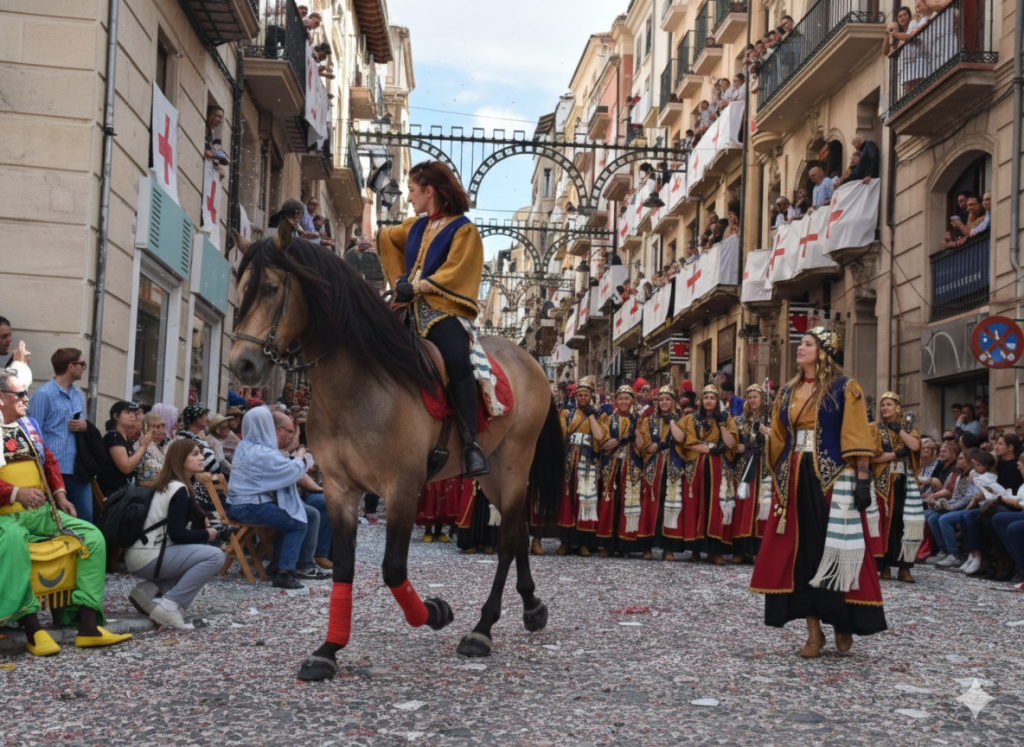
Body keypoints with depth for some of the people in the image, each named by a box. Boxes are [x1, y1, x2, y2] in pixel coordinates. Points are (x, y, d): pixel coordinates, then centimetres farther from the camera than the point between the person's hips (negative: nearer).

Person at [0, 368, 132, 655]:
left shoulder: (29, 424, 16)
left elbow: (48, 460, 24)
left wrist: (59, 493, 10)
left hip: (41, 511, 7)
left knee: (93, 536, -10)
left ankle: (88, 626, -15)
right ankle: (32, 629, -37)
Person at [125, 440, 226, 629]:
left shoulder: (168, 485, 16)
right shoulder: (179, 489, -13)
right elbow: (177, 534, -18)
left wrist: (203, 530, 7)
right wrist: (207, 534, -3)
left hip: (139, 554, 10)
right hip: (146, 558, -10)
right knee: (215, 556, -15)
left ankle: (148, 589, 9)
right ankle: (169, 607, -16)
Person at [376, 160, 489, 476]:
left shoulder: (463, 230, 0)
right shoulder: (415, 227, 19)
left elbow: (453, 275, -10)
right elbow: (385, 238, 33)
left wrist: (416, 287, -17)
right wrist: (400, 279, 20)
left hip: (445, 311, -7)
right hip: (411, 311, 7)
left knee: (457, 359, -35)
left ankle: (470, 443, -32)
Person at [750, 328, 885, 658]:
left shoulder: (844, 388, -1)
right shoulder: (788, 392, 15)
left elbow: (857, 437, -8)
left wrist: (863, 478, -15)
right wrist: (778, 479, 12)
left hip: (833, 480, -5)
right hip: (794, 481, 5)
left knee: (836, 550, -5)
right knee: (801, 551, 2)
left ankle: (843, 622, 12)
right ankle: (814, 631, 9)